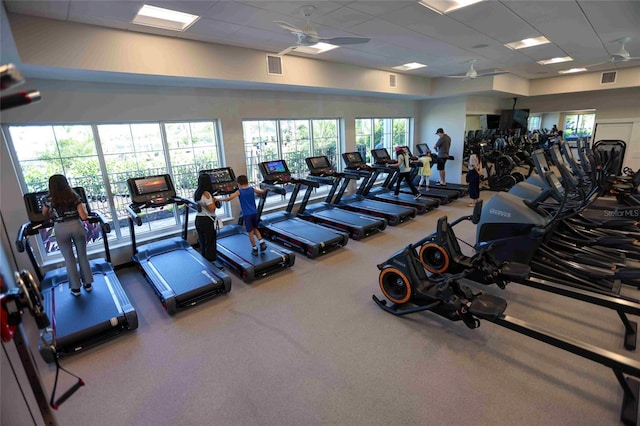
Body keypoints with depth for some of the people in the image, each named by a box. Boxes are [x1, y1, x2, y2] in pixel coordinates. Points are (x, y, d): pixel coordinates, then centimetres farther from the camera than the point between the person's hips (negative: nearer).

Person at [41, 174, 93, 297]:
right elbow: (84, 217, -7)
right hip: (76, 226, 0)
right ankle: (88, 284, 20)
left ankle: (75, 288, 18)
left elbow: (44, 214, 22)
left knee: (69, 259, 11)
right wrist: (83, 207, 12)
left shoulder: (49, 199, 2)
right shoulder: (74, 197, 0)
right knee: (83, 256, 14)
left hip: (61, 229, 0)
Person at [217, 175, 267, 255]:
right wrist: (264, 190, 44)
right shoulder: (252, 189, 4)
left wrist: (218, 199, -1)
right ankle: (262, 242, 7)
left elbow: (228, 199, -14)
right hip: (254, 213, 4)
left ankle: (254, 249, 13)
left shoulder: (239, 192, -7)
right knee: (255, 229, 22)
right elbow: (262, 191, 21)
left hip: (247, 215, -4)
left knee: (250, 232, 6)